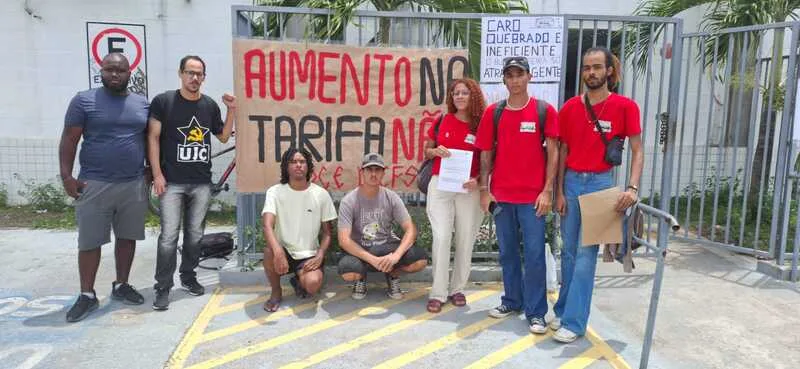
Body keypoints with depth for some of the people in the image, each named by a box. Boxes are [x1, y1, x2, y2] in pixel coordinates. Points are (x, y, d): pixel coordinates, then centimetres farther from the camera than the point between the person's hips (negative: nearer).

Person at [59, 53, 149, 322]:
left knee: (127, 237, 11)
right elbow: (69, 139, -3)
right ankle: (87, 295, 14)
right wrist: (66, 176, -10)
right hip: (94, 185, -3)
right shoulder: (84, 100, -1)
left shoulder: (142, 103, 8)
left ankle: (121, 285, 26)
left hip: (134, 184, 3)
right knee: (89, 242, 2)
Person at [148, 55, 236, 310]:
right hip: (172, 182, -4)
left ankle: (188, 277, 27)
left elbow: (223, 137, 18)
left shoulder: (210, 105, 10)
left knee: (195, 234, 11)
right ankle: (163, 288, 4)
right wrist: (157, 174, -9)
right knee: (169, 236, -6)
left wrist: (231, 111, 5)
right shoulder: (163, 101, -2)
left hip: (202, 182, 4)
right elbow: (153, 138, -3)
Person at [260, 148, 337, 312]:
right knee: (270, 252, -35)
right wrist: (278, 251, -40)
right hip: (284, 252, 0)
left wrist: (320, 256, -14)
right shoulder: (275, 192, -6)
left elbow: (326, 232, 4)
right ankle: (276, 291, -4)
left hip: (309, 255, 0)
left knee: (313, 284, -30)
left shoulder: (321, 194, -3)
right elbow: (267, 226, -21)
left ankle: (299, 281, 11)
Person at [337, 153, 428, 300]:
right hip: (361, 250, -2)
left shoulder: (391, 198, -6)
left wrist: (396, 255, -29)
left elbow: (411, 230, -10)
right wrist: (372, 260, -30)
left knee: (421, 259, -25)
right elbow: (344, 240, -19)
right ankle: (361, 278, 4)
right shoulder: (348, 201, -13)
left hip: (387, 246, 2)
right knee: (347, 271, -36)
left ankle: (392, 275, 8)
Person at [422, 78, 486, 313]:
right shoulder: (442, 121, 5)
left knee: (465, 240, 6)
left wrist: (478, 180, -13)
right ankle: (438, 293, 3)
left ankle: (457, 289, 22)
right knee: (441, 237, -6)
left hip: (469, 188, 0)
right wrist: (435, 151, -9)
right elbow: (426, 151, 14)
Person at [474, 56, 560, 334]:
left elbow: (553, 152, -2)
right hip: (501, 195, 3)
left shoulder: (545, 111, -2)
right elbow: (486, 153, 7)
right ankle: (512, 301, 28)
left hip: (532, 195, -3)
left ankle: (536, 312, 9)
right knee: (507, 252, 13)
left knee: (534, 253, -1)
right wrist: (484, 190, 2)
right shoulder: (493, 112, 5)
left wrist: (547, 190, -8)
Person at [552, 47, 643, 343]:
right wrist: (559, 191, 3)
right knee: (569, 251, 10)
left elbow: (637, 152, -3)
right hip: (571, 181, 3)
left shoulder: (625, 107, -5)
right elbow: (562, 151, 7)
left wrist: (632, 188, -16)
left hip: (600, 182, -3)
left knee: (586, 253, -3)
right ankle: (564, 310, 22)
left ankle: (574, 321, 3)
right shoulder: (570, 107, 4)